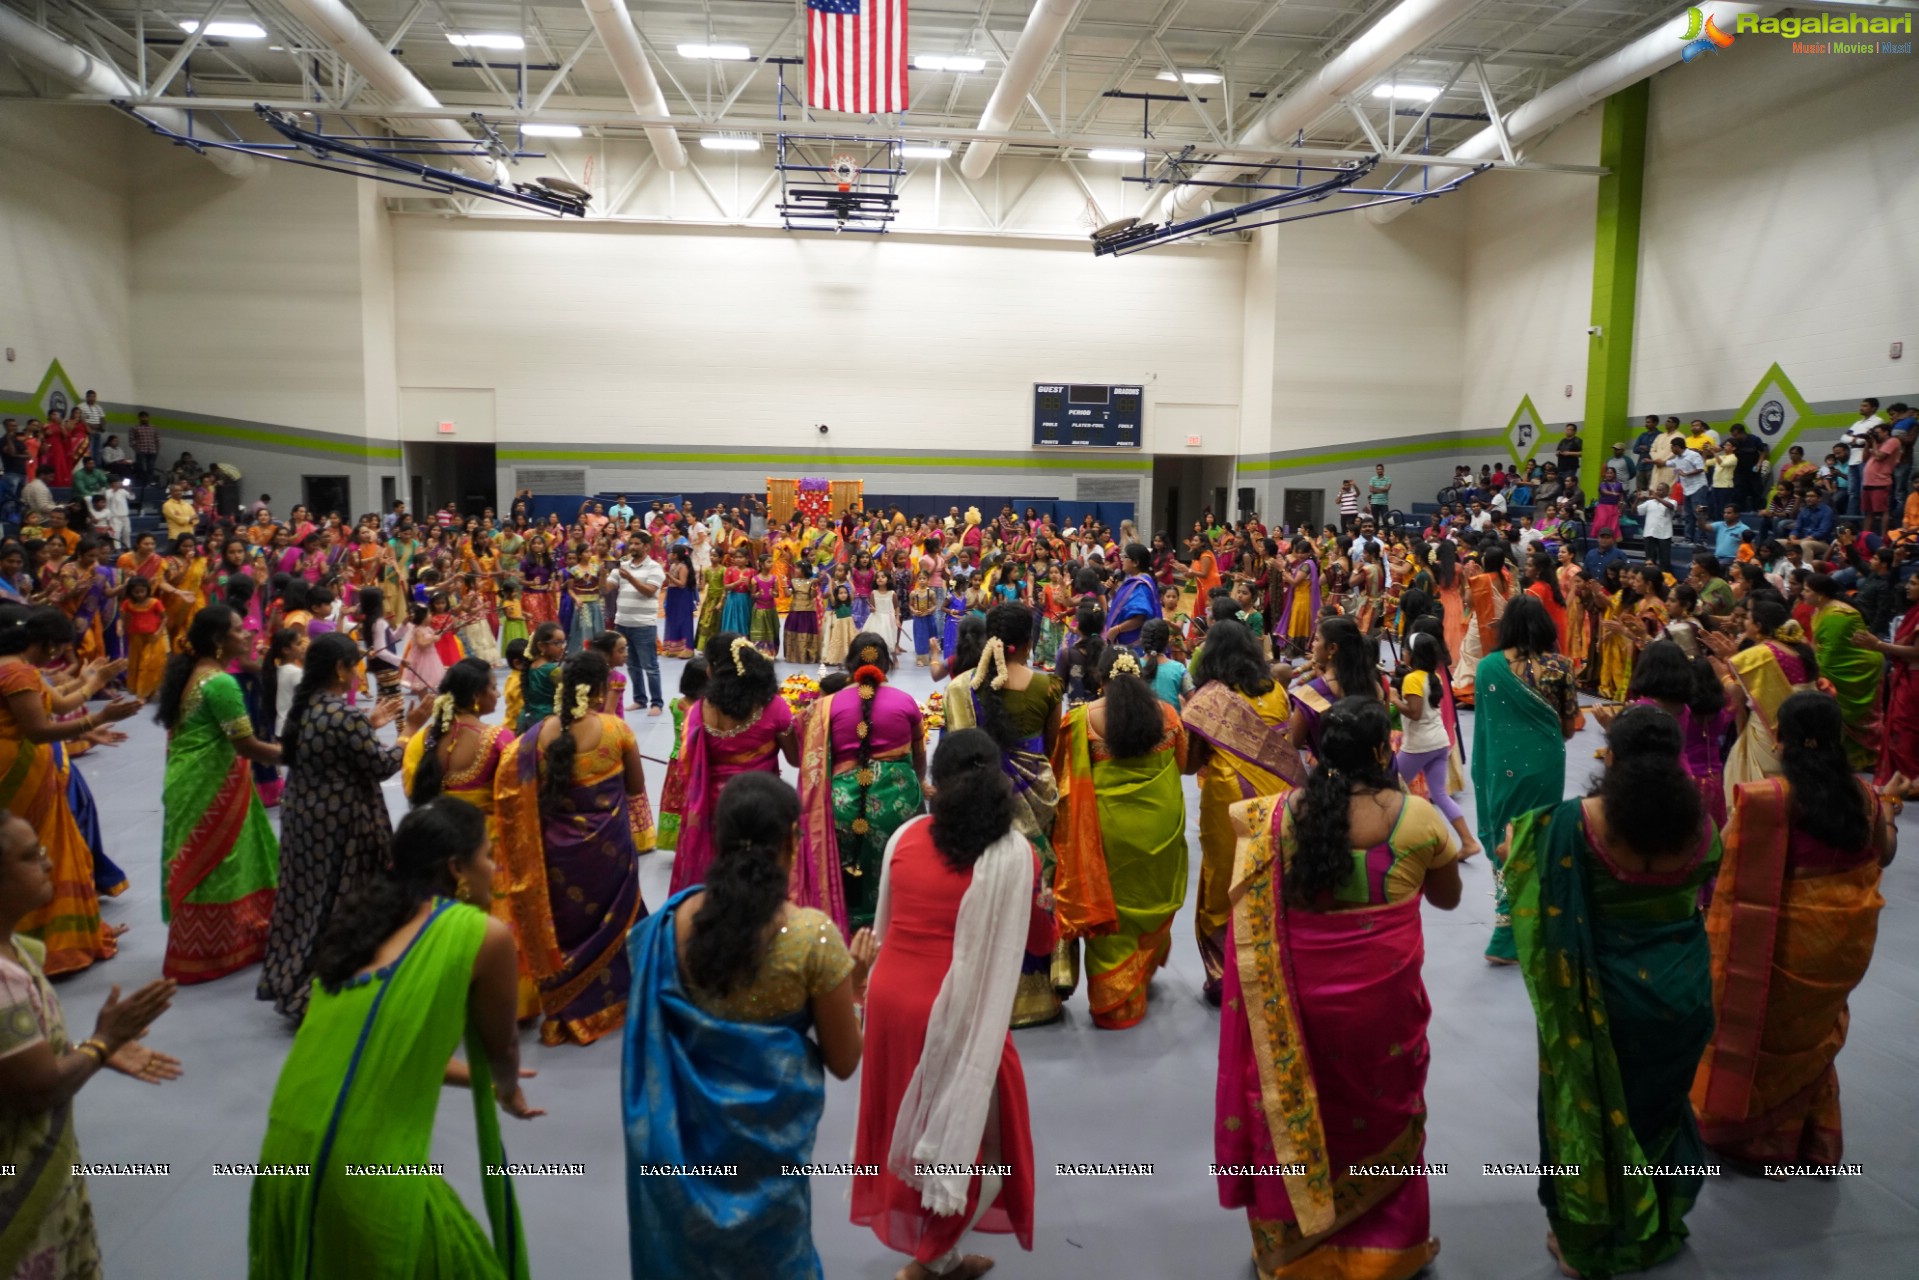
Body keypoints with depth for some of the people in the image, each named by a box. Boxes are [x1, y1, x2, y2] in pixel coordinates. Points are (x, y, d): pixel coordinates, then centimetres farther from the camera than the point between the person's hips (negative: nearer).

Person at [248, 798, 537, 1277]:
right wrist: (508, 1092, 31)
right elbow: (501, 1052, 9)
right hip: (366, 1168, -7)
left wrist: (475, 1078, 37)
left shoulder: (366, 915, 11)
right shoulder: (484, 934, -8)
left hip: (285, 1146, 7)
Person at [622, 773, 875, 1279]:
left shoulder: (674, 920, -13)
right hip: (768, 1137, -2)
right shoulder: (813, 934, -22)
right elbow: (843, 1061, -11)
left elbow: (651, 1036, 3)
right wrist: (853, 982, 2)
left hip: (685, 1133, 3)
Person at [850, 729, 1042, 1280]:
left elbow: (886, 922, 9)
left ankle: (907, 1228, 47)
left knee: (907, 1116, 26)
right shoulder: (1016, 854, -12)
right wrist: (1044, 902, 17)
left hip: (889, 997, 5)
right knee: (965, 1127, 18)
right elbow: (1040, 941, 1)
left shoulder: (906, 836, -2)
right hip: (957, 1012, -5)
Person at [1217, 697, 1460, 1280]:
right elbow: (1447, 898, 5)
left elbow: (1252, 914, 0)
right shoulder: (1417, 816, -13)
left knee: (1293, 1111, 21)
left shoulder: (1280, 814, -11)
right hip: (1384, 996, -1)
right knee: (1382, 1113, 22)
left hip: (1300, 995, 1)